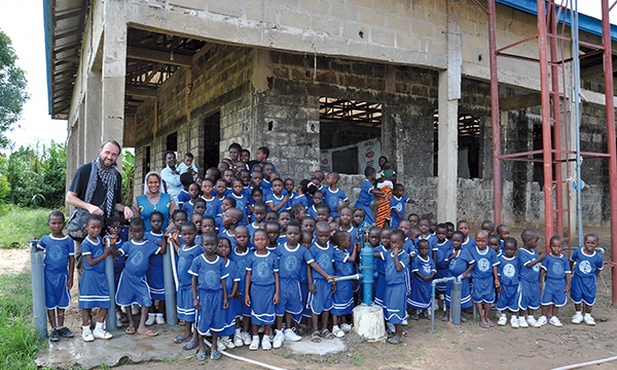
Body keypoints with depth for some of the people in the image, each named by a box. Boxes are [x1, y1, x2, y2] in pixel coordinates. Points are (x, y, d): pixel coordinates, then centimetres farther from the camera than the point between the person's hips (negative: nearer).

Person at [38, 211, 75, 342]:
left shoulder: (68, 241, -5)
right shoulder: (45, 240, -2)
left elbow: (71, 260, -1)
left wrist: (70, 278, -2)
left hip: (62, 275, 0)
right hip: (48, 275, 0)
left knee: (62, 302, 11)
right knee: (50, 303, 8)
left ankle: (61, 327, 25)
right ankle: (54, 329, 19)